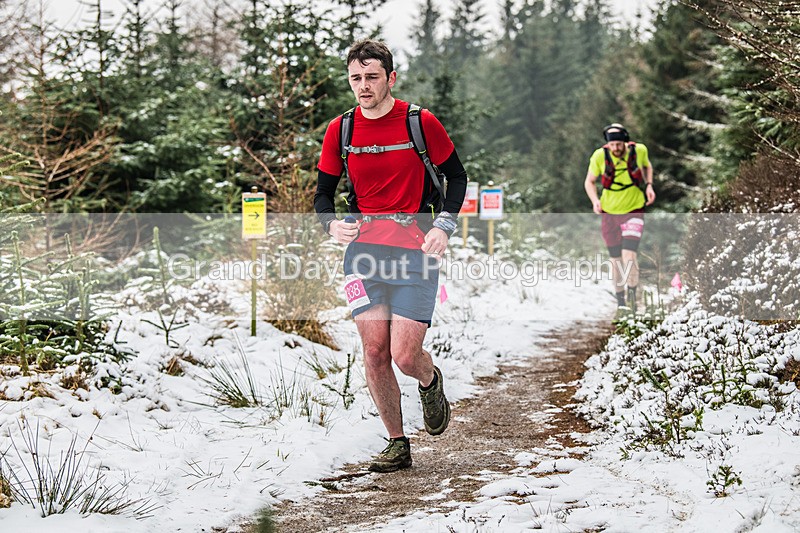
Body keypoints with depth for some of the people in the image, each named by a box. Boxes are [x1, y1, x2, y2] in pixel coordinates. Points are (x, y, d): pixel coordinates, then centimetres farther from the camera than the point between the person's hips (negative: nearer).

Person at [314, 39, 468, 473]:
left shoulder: (421, 122, -4)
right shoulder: (340, 130, 4)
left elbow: (456, 175, 8)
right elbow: (324, 192, 13)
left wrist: (443, 226, -6)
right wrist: (332, 224, -9)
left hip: (414, 248, -3)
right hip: (363, 247, 3)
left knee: (405, 355, -10)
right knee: (375, 353, -1)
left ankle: (431, 382, 27)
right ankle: (397, 444, 14)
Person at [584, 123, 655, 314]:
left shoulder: (639, 150, -12)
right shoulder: (599, 156, -14)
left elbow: (647, 166, 12)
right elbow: (589, 181, 0)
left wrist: (649, 185, -5)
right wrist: (595, 200, -18)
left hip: (634, 211, -1)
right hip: (609, 212, 1)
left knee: (629, 254, -19)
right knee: (616, 259, 9)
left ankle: (632, 294, -7)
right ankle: (620, 300, 23)